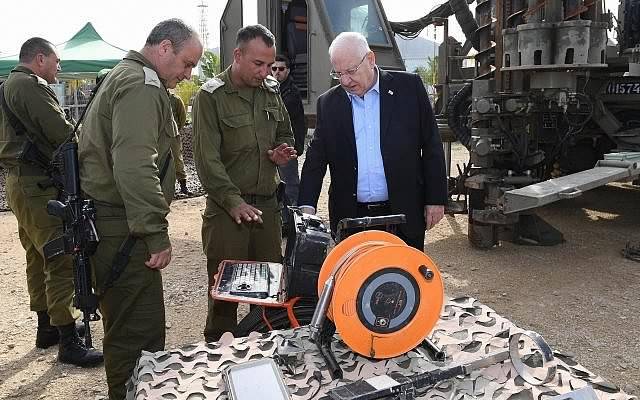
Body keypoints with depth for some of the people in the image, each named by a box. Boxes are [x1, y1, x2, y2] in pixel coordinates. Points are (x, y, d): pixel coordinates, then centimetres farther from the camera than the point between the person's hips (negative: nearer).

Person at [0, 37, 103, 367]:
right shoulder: (31, 85, -13)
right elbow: (62, 133, -20)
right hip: (39, 186, -11)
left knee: (38, 258, 17)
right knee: (61, 261, -9)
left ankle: (46, 327, 29)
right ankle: (69, 343, -6)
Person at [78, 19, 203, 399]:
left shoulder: (126, 76, 21)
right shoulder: (142, 84, -13)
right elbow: (134, 167, -25)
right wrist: (157, 233, -21)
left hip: (110, 220, 11)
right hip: (122, 228, -11)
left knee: (127, 325, 19)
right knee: (139, 332, -5)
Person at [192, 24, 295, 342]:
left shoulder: (271, 91, 10)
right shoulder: (211, 96, -6)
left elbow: (284, 133, 24)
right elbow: (207, 158, -12)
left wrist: (282, 151, 1)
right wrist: (234, 201, -20)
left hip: (267, 203, 5)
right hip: (227, 207, -5)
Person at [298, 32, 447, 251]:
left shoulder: (408, 87, -1)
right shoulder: (328, 103, 5)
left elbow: (431, 146, 2)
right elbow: (316, 158, 5)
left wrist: (436, 199, -1)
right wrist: (306, 206, -7)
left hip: (403, 214, -1)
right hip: (349, 217, 2)